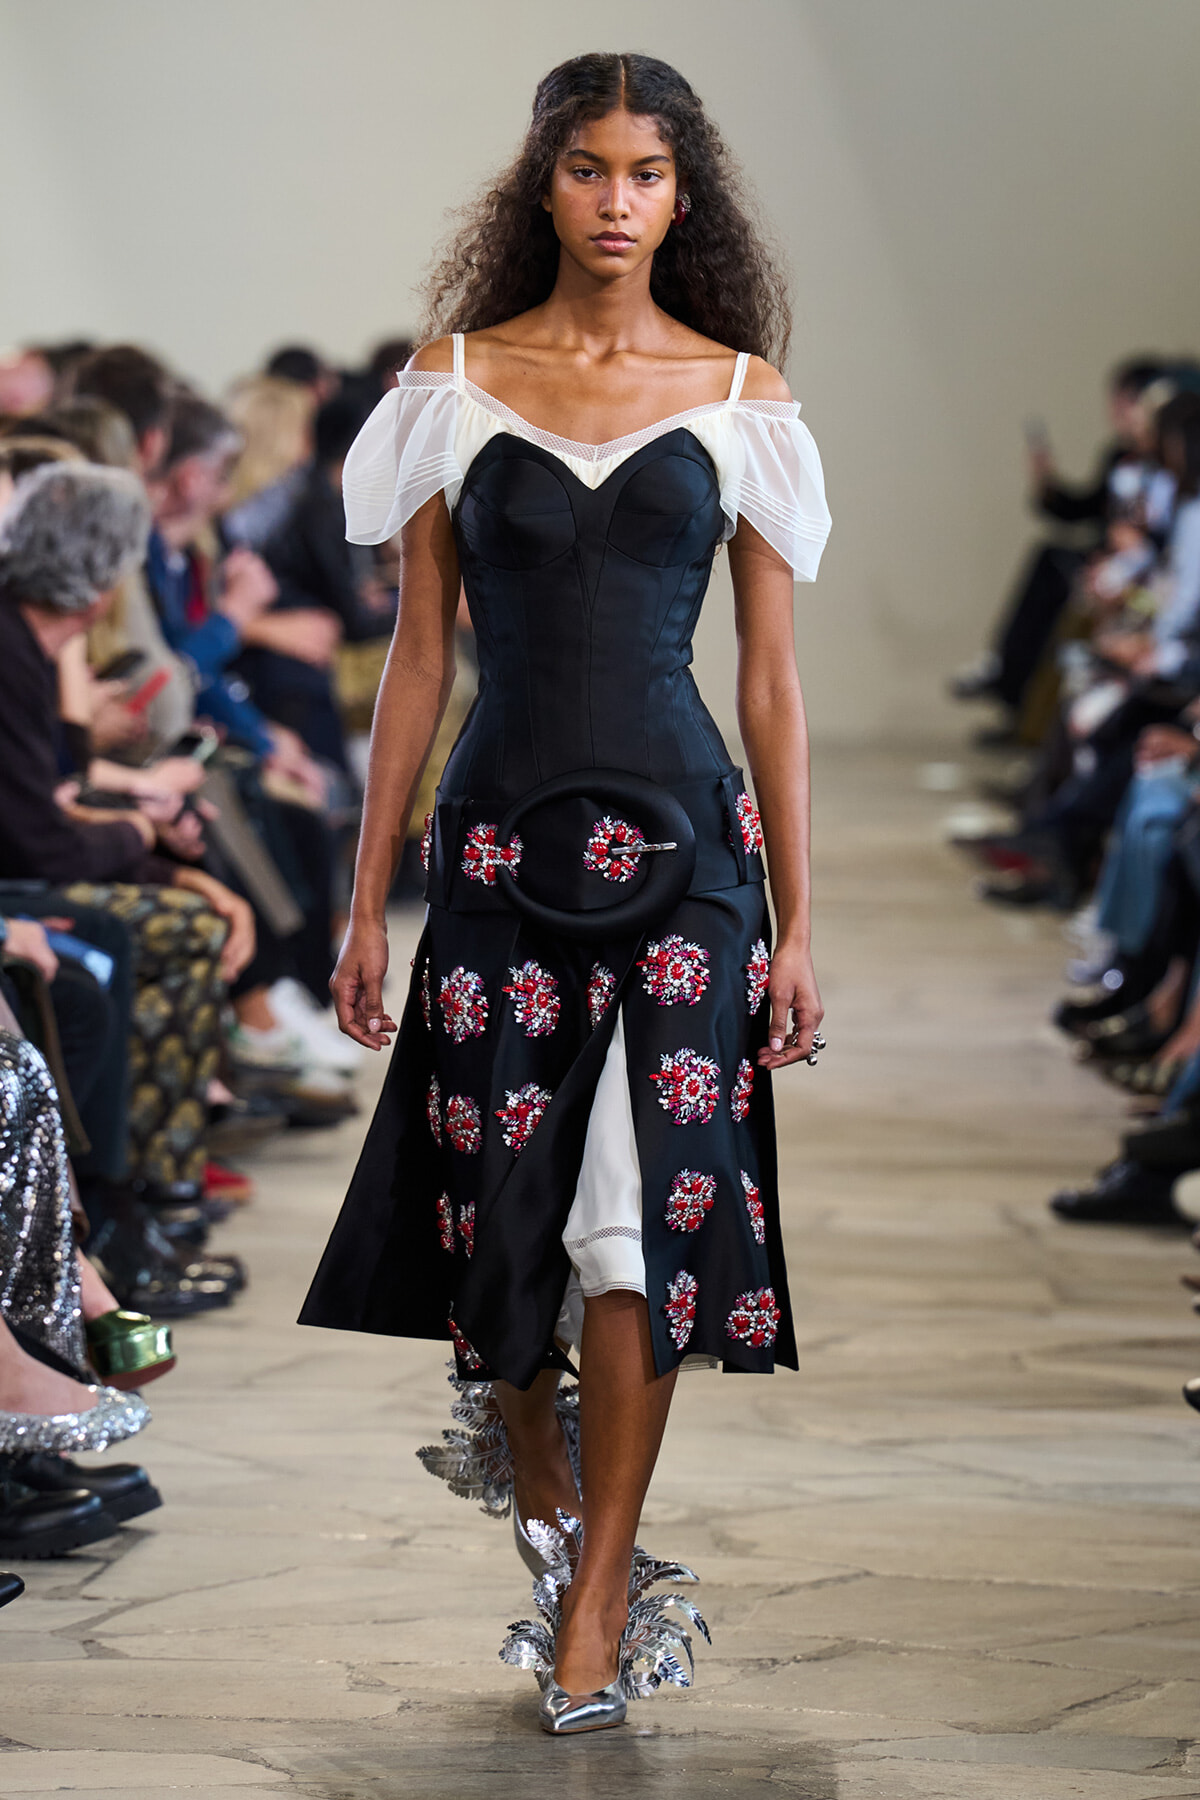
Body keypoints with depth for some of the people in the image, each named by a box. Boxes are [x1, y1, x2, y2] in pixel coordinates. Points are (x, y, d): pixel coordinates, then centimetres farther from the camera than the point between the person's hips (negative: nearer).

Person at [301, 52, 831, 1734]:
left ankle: (595, 1592, 3)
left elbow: (774, 677, 5)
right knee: (502, 1191, 3)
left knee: (643, 1198, -6)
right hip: (502, 828, 1)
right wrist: (368, 899, 5)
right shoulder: (454, 386, 4)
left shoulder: (741, 399, 4)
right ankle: (540, 1496, 29)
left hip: (680, 838, -1)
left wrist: (796, 927, 3)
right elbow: (417, 655, 7)